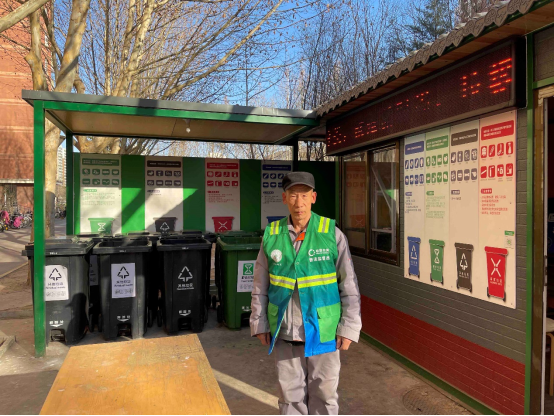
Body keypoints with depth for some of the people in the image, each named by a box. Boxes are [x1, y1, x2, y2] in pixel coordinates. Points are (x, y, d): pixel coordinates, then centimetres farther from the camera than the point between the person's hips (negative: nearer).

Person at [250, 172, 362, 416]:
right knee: (290, 395, 17)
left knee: (324, 394, 15)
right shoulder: (272, 235, -4)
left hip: (323, 331, -1)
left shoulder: (332, 234, -9)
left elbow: (349, 286, -5)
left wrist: (349, 328, -6)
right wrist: (259, 324, 3)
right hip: (284, 334, 2)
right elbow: (260, 286, 3)